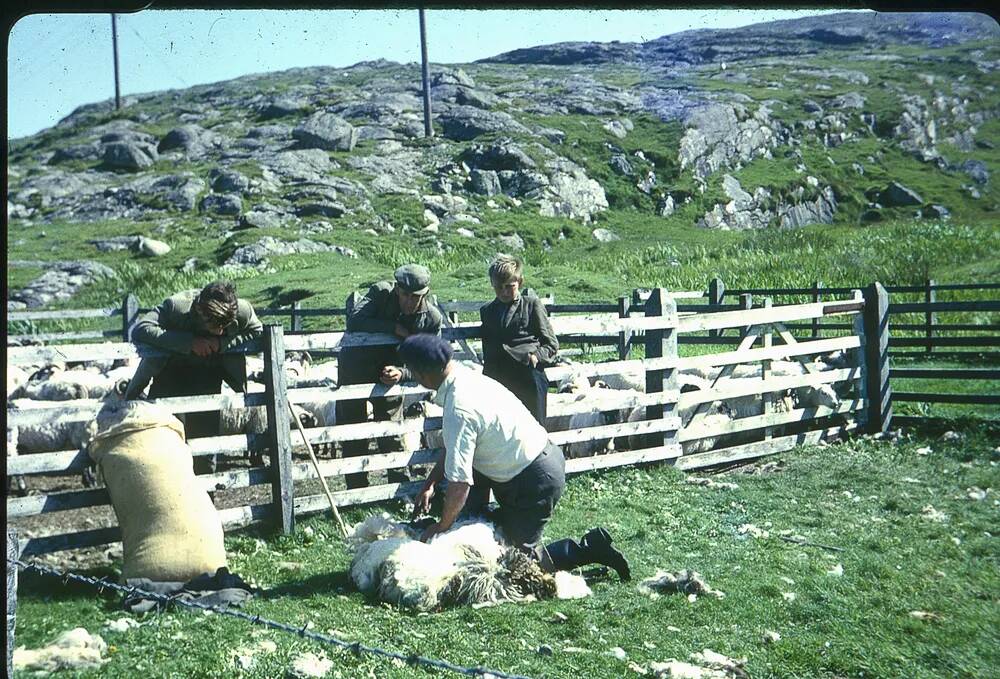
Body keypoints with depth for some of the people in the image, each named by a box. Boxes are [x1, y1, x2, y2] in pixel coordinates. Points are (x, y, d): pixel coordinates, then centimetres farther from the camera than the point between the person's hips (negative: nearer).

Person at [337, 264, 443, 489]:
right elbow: (354, 321, -33)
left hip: (390, 377, 0)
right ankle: (358, 494, 21)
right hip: (356, 371, 0)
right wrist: (394, 328, -35)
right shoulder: (381, 292, -19)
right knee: (354, 439, 7)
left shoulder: (432, 318, -15)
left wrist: (401, 374, -33)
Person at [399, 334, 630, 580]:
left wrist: (441, 527, -11)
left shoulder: (458, 411, -28)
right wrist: (430, 484, 12)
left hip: (536, 480, -9)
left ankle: (590, 549, 3)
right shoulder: (468, 377, 1)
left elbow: (459, 483, -25)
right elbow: (454, 448, 14)